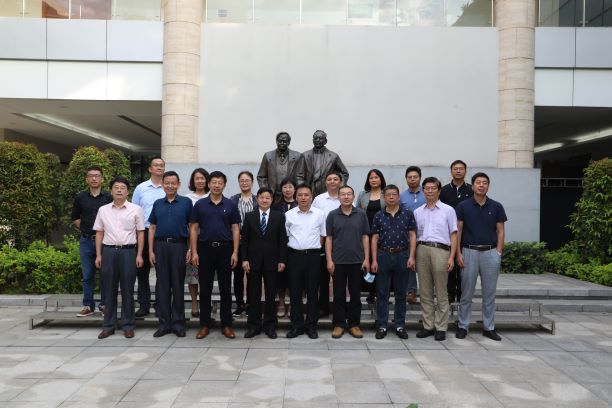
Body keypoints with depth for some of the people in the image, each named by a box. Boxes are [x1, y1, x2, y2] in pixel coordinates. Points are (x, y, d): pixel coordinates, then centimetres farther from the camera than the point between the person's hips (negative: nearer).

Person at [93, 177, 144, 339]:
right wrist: (98, 255, 5)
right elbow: (99, 233, 11)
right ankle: (108, 325, 17)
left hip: (128, 251, -2)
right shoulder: (103, 210, 10)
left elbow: (140, 233, 2)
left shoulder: (136, 210, 2)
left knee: (127, 290, 3)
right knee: (109, 290, 7)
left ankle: (128, 326, 13)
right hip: (108, 251, 2)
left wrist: (139, 255, -4)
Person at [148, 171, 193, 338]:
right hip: (160, 246, 3)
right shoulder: (157, 204, 11)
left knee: (178, 285, 4)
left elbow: (192, 227, 1)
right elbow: (152, 228, 11)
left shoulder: (186, 202, 2)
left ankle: (178, 323, 14)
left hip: (179, 246, -3)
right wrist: (151, 251, 2)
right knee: (162, 285, 6)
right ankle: (164, 323, 16)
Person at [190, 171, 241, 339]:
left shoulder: (230, 205, 4)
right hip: (205, 249, 0)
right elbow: (193, 229, 4)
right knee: (205, 289, 6)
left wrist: (235, 252, -5)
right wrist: (194, 252, -4)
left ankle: (227, 325, 14)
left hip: (225, 249, 0)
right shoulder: (200, 204, 4)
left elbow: (235, 229, 3)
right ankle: (204, 324, 17)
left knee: (225, 289, 5)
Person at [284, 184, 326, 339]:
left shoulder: (319, 214, 2)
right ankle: (296, 325, 17)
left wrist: (314, 249, 6)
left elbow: (322, 236, 10)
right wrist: (296, 247, 7)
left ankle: (311, 326, 16)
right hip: (294, 255, 1)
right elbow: (285, 235, 10)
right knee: (295, 292, 6)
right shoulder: (289, 215, 2)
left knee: (312, 292, 5)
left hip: (313, 256, 0)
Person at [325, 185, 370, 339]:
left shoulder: (361, 214, 3)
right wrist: (329, 260, -6)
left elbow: (365, 237, 4)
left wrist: (367, 259, -2)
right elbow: (328, 238, 1)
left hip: (357, 261, 1)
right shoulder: (332, 215, 1)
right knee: (339, 294, 6)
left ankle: (354, 324, 19)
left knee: (355, 294, 8)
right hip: (338, 261, -1)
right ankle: (339, 324, 16)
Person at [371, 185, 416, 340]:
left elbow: (412, 236, 1)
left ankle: (400, 326, 19)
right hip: (383, 256, 1)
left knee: (401, 293, 8)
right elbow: (374, 238, 4)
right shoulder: (378, 216, 4)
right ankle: (381, 326, 13)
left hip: (402, 255, 0)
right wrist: (374, 260, -2)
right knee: (382, 293, 5)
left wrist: (411, 257, -8)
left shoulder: (408, 214, 2)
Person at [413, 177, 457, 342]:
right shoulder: (418, 212, 15)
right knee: (425, 292, 8)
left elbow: (453, 235, 3)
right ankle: (428, 326, 17)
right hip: (422, 250, 3)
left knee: (441, 293, 2)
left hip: (440, 250, -3)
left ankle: (441, 327, 10)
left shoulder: (448, 210, 6)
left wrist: (452, 257, -6)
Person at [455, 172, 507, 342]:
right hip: (469, 252, -1)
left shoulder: (496, 206, 4)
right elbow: (458, 231, 0)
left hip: (490, 253, 1)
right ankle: (463, 326, 15)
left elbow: (500, 231, 5)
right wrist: (458, 253, -6)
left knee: (489, 293, 8)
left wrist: (498, 253, -4)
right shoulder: (463, 206, 0)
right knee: (466, 293, 5)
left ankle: (489, 327, 19)